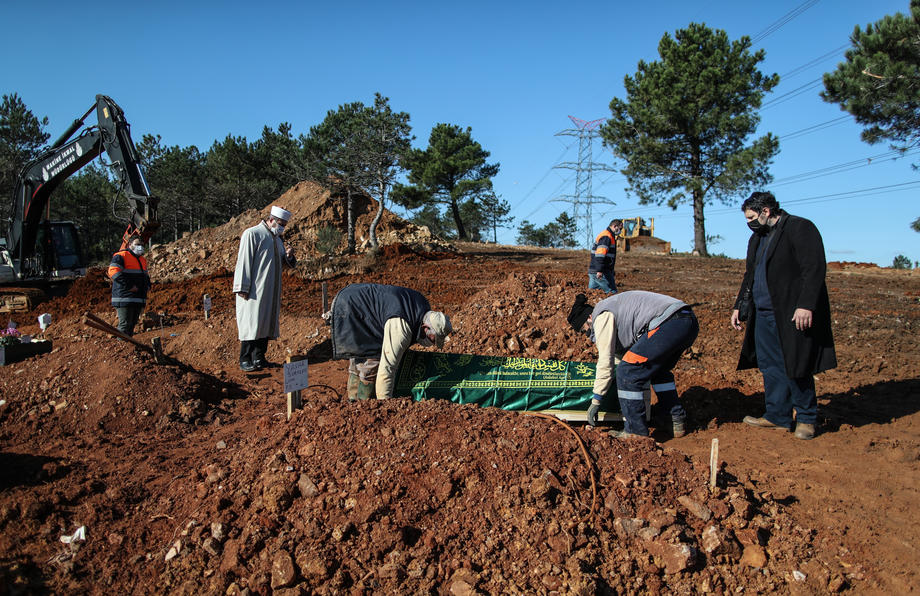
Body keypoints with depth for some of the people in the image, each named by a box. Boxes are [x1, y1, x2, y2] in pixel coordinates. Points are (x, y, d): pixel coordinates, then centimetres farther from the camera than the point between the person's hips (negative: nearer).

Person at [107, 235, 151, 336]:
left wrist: (148, 286, 12)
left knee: (132, 324, 12)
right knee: (125, 324, -10)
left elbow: (145, 275, 34)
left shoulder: (142, 259, 21)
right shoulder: (121, 256, -6)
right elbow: (113, 272, -20)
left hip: (139, 299, 8)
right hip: (124, 299, -8)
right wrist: (129, 286, -23)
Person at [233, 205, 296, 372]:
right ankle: (245, 361, -2)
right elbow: (244, 261, -13)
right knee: (251, 322, -7)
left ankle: (258, 358, 16)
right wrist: (243, 288, -18)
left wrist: (288, 256, -1)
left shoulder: (277, 238, 16)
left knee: (266, 322, 9)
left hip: (271, 290, 8)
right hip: (254, 290, -8)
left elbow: (283, 263, 23)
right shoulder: (252, 234, -8)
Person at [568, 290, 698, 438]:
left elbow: (605, 360, -2)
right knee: (659, 369, 31)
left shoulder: (602, 316, 1)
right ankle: (677, 422, 32)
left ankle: (636, 432, 3)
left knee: (628, 372, -4)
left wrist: (595, 401, 2)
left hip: (668, 324, -11)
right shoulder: (612, 308, 30)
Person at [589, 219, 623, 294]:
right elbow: (600, 256, -24)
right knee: (612, 292, -8)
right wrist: (599, 271, -33)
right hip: (600, 273, -10)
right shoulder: (606, 237, -12)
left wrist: (612, 273, 36)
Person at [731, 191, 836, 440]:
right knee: (770, 366, 10)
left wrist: (805, 305, -23)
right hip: (764, 314, 8)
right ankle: (778, 416, 19)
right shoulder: (757, 238, 19)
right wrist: (739, 306, 21)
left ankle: (806, 418, 14)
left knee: (796, 368, -2)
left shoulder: (800, 228, -7)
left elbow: (815, 269, -16)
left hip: (793, 316, -8)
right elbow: (750, 276, 26)